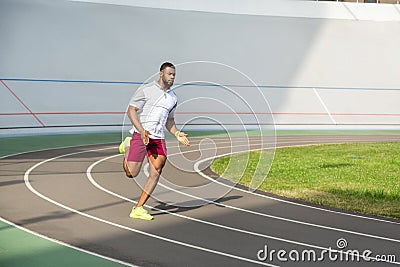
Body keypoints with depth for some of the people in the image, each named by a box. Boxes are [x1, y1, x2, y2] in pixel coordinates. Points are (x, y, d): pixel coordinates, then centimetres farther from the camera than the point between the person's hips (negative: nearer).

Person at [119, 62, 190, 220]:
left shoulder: (173, 98, 15)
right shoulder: (146, 90, -5)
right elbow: (131, 110, -7)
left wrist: (177, 134, 8)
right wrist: (141, 130, -21)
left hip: (158, 138, 5)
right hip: (140, 134, -5)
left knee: (156, 173, -11)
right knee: (131, 173, -5)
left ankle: (138, 209, -4)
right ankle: (127, 146, 27)